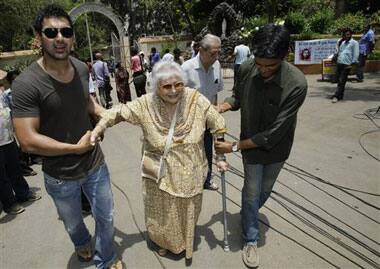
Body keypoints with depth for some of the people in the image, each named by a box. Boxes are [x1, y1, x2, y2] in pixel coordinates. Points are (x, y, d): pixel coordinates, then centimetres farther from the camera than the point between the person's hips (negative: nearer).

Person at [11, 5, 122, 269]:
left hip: (95, 164, 3)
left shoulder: (82, 68, -7)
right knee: (73, 224, 26)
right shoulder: (26, 83, -24)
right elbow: (28, 140, -25)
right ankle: (83, 243, 62)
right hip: (60, 176, -3)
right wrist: (76, 148, -18)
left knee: (106, 218, 19)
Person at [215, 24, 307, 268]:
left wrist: (235, 146, -25)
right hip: (251, 145, 1)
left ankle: (248, 216, 53)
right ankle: (251, 240, 30)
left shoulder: (297, 84, -31)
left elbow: (273, 133, -29)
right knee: (252, 192, 9)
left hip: (277, 147, 0)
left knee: (265, 190, 21)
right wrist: (221, 107, -20)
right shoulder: (246, 69, -20)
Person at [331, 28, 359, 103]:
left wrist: (352, 63, -11)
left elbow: (356, 54, -5)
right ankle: (340, 95, 22)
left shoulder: (354, 43, 2)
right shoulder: (342, 42, 21)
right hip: (339, 63, 7)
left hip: (346, 65, -7)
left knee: (341, 81, -10)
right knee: (338, 80, 10)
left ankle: (336, 96, -13)